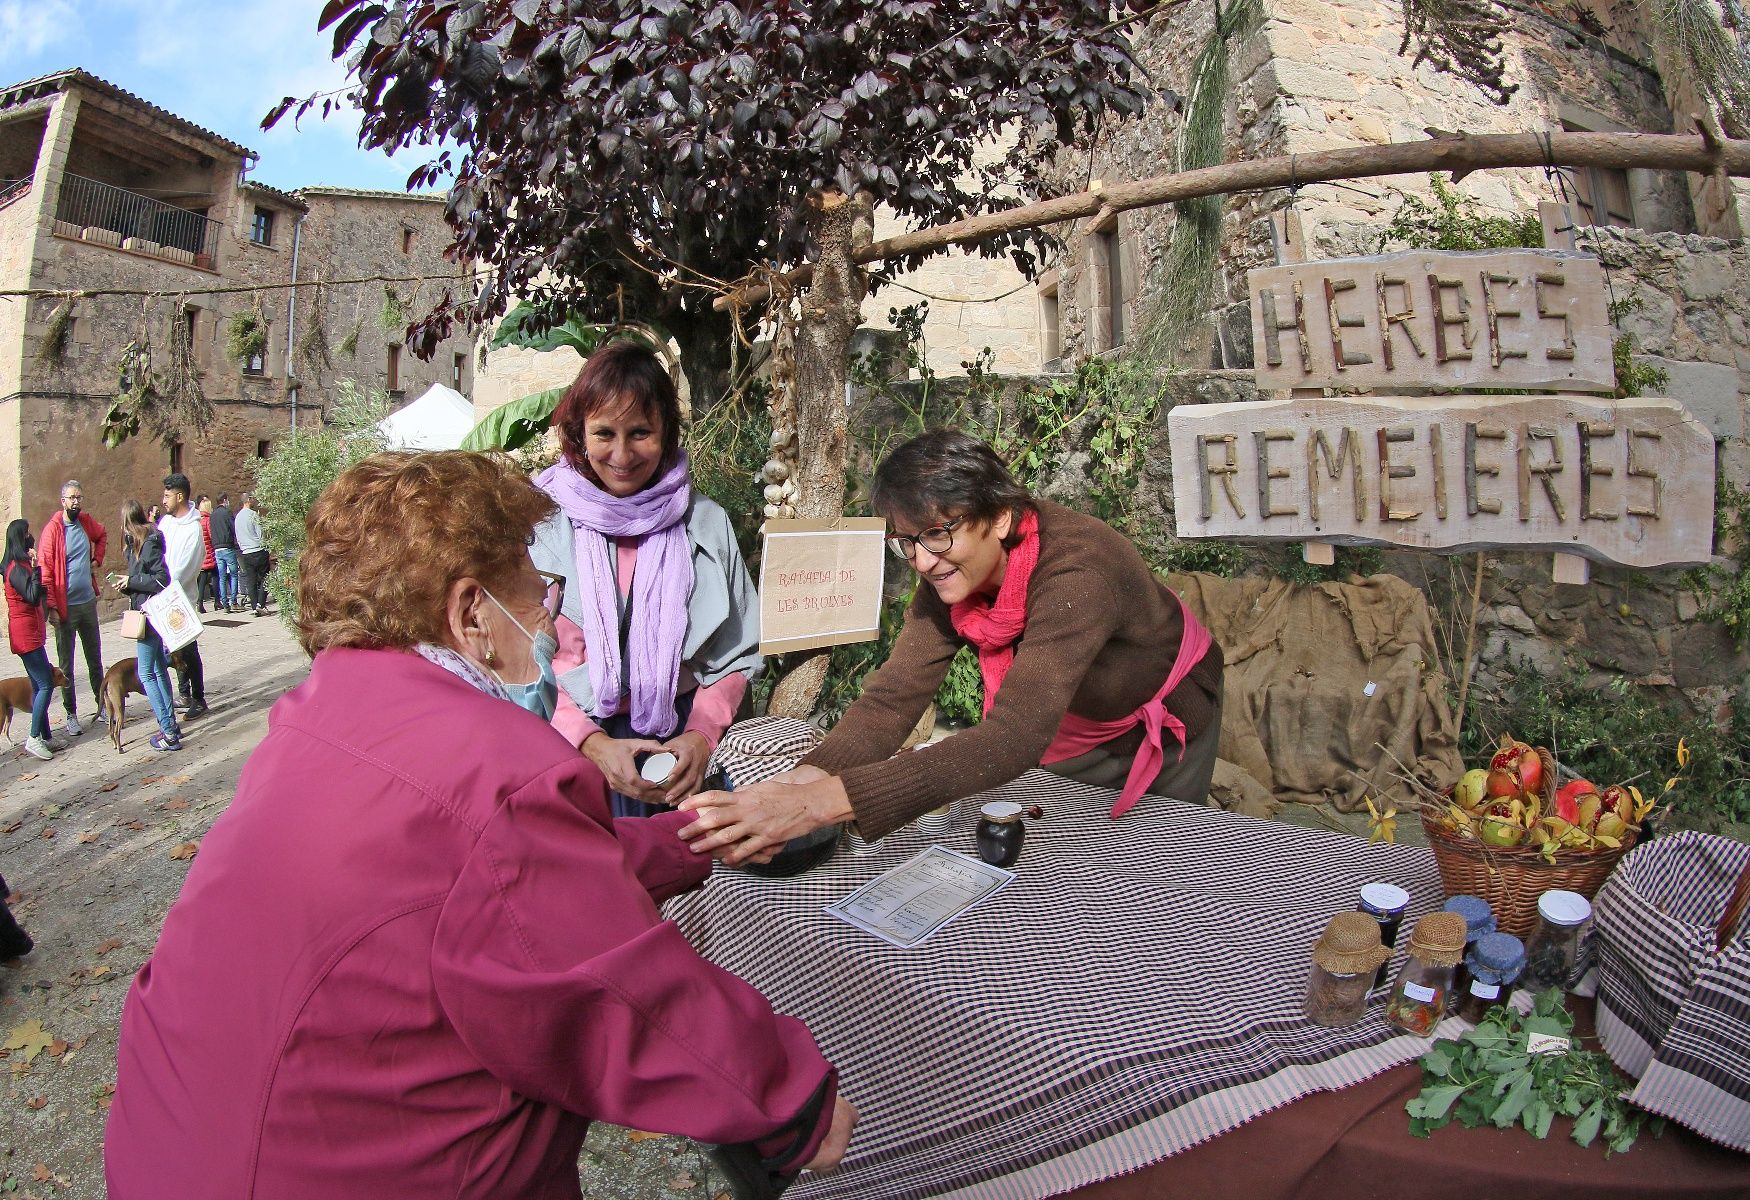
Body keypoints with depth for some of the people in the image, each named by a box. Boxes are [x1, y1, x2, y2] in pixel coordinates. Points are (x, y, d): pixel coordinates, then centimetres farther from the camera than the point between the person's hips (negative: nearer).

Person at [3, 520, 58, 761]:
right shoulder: (18, 568, -16)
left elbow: (35, 596, 18)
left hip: (31, 633, 10)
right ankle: (34, 738, -4)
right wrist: (35, 567, -25)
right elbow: (33, 597, -24)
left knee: (39, 685, 11)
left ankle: (44, 737, 15)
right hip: (26, 634, -10)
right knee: (45, 685, -9)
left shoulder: (20, 565, 14)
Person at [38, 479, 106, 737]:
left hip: (88, 602, 5)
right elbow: (45, 571, -14)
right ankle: (71, 715, 13)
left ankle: (102, 705, 26)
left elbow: (102, 536, 28)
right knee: (66, 665, 5)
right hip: (65, 607, -5)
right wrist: (52, 607, -16)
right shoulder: (52, 529, -13)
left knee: (95, 658, 15)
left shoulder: (86, 521, 3)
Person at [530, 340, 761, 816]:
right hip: (571, 737, -1)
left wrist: (701, 736, -9)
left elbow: (735, 655, 8)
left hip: (677, 737, 2)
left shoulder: (705, 522, 6)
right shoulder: (541, 521, 1)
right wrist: (592, 743, -15)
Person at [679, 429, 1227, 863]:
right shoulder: (950, 574, -22)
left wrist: (827, 800, -63)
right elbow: (894, 695, -27)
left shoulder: (1073, 569, -43)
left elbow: (1013, 737, -54)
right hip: (1073, 726, 5)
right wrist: (805, 780, -48)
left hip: (1166, 719, -5)